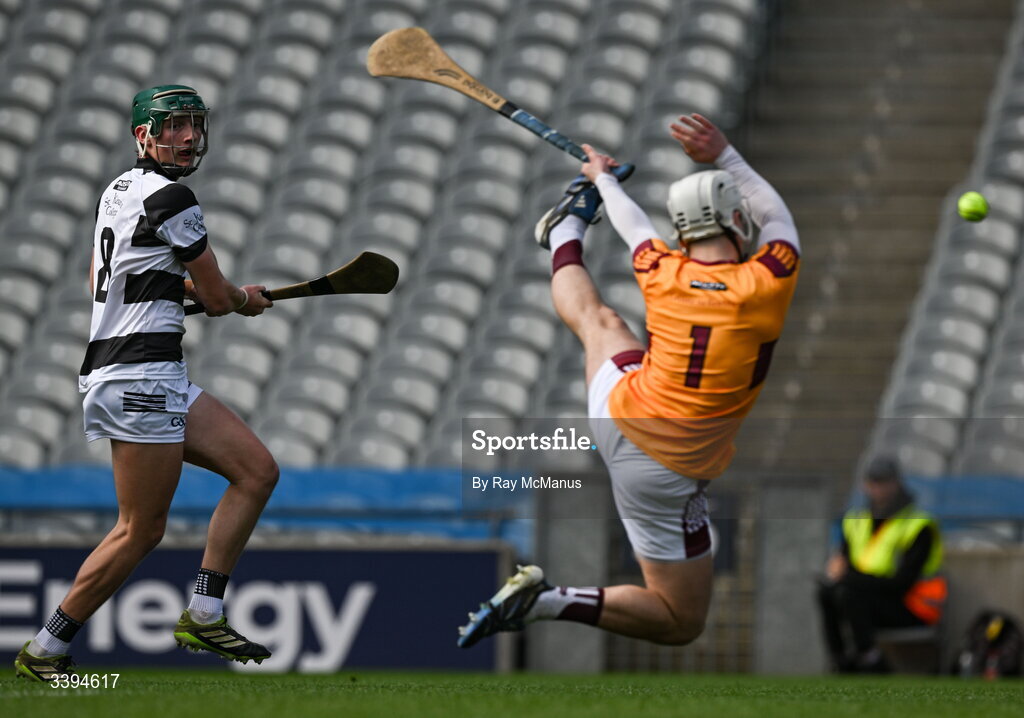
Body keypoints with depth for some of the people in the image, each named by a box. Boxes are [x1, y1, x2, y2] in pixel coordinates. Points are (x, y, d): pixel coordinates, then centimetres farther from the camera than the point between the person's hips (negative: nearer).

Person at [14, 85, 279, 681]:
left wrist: (184, 286, 31)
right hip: (141, 377, -10)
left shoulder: (118, 191, 16)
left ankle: (204, 616, 6)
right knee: (142, 531, -7)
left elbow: (103, 277, 31)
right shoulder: (171, 199, -12)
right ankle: (44, 652, 1)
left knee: (258, 471, 7)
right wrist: (246, 299, 17)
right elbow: (217, 299, -6)